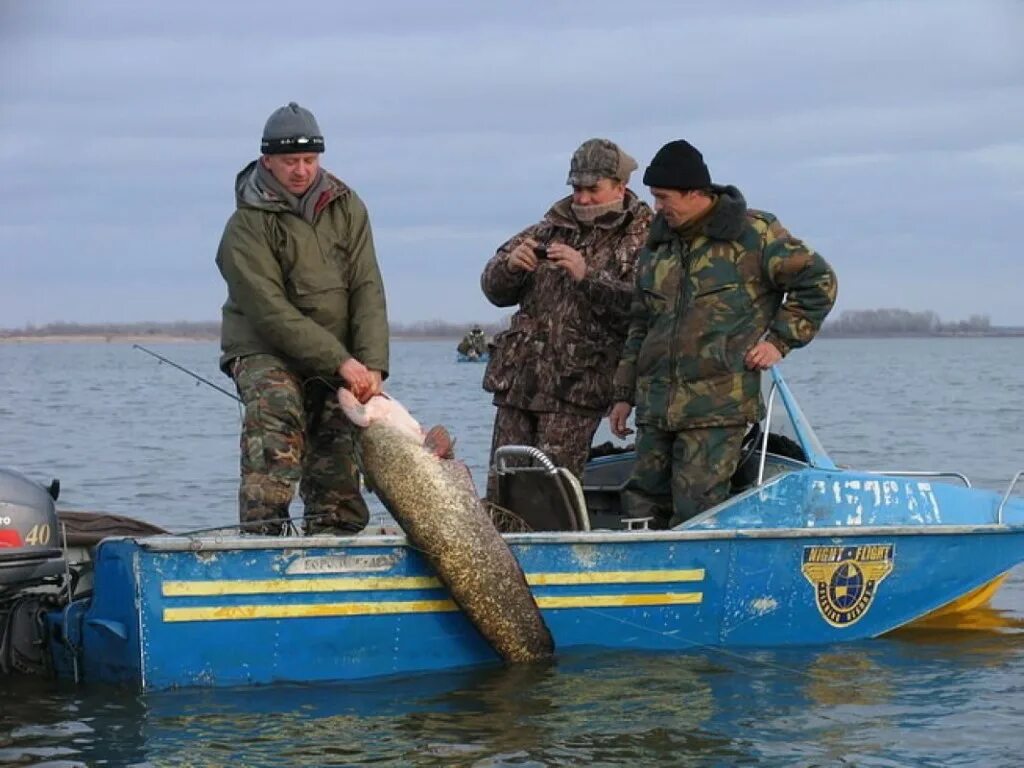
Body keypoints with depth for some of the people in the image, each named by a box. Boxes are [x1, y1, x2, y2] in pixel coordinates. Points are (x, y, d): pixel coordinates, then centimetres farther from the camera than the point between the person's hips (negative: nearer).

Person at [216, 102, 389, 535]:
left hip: (339, 360, 5)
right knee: (275, 409, -30)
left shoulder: (346, 207, 4)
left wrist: (372, 365, -15)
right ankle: (261, 528, -39)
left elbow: (367, 289, -1)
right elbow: (271, 312, -18)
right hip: (266, 352, -5)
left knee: (337, 458, -1)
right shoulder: (246, 226, -12)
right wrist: (341, 362, -24)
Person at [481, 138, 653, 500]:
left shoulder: (642, 239, 1)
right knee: (501, 486, 3)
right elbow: (495, 290, 17)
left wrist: (587, 276, -24)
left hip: (576, 387, -5)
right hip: (519, 377, 5)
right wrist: (510, 265, -6)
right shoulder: (554, 227, 17)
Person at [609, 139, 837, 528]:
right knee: (641, 507, 3)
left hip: (719, 407, -6)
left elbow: (818, 281, 2)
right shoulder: (657, 244, 17)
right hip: (656, 407, 7)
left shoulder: (753, 233, -2)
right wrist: (624, 394, 20)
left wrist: (779, 340, -3)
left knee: (695, 510, -12)